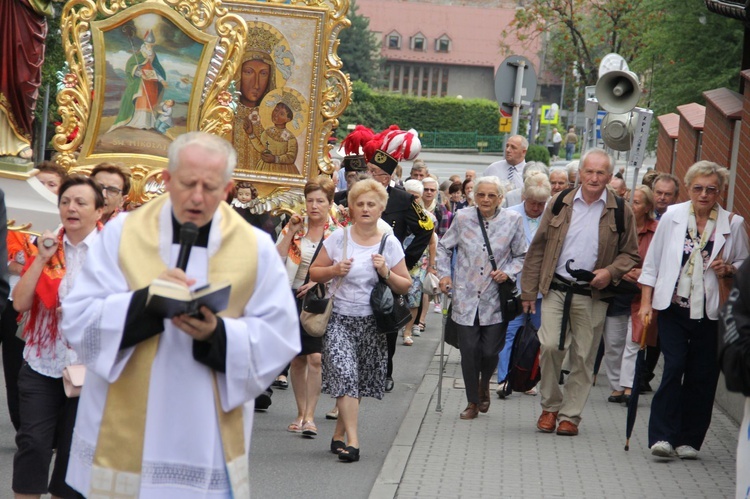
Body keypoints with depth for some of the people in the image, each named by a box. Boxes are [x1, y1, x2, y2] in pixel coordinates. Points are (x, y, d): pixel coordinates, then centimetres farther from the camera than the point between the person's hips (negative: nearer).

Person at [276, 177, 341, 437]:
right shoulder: (295, 227, 7)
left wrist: (317, 282, -15)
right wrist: (291, 232, -8)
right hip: (293, 297, 3)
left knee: (315, 358, -13)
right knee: (298, 358, 9)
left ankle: (310, 416, -10)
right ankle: (300, 413, 19)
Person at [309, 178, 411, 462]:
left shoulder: (390, 244, 2)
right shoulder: (338, 238, 0)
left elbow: (405, 287, 6)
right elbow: (314, 273, 6)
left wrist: (386, 272, -12)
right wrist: (334, 270, -12)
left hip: (372, 322, 2)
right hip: (340, 318, -1)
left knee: (357, 383, 5)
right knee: (345, 375, -15)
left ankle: (339, 435, 22)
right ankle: (352, 441, -16)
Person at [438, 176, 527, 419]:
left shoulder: (513, 220, -1)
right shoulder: (462, 218, 0)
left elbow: (522, 256, 9)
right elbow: (443, 247, 15)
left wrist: (508, 272, -8)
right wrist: (444, 274, 3)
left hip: (495, 300, -1)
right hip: (466, 298, 1)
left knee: (489, 352, -3)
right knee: (469, 351, -1)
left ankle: (484, 386, 32)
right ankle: (473, 402, 17)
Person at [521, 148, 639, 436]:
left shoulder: (620, 212, 3)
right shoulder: (560, 205, 6)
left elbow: (630, 254, 10)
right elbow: (538, 248, 9)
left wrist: (610, 272, -11)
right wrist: (529, 291, 6)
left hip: (592, 296, 0)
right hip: (555, 290, 0)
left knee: (583, 357, 3)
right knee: (550, 346, -11)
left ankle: (570, 415, 14)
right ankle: (550, 406, 9)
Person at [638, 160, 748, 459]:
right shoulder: (672, 217, 4)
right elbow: (652, 262, 8)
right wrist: (646, 303, 3)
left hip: (710, 312, 1)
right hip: (673, 308, -1)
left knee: (702, 376, 2)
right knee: (674, 366, -12)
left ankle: (689, 440, 12)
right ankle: (662, 435, -10)